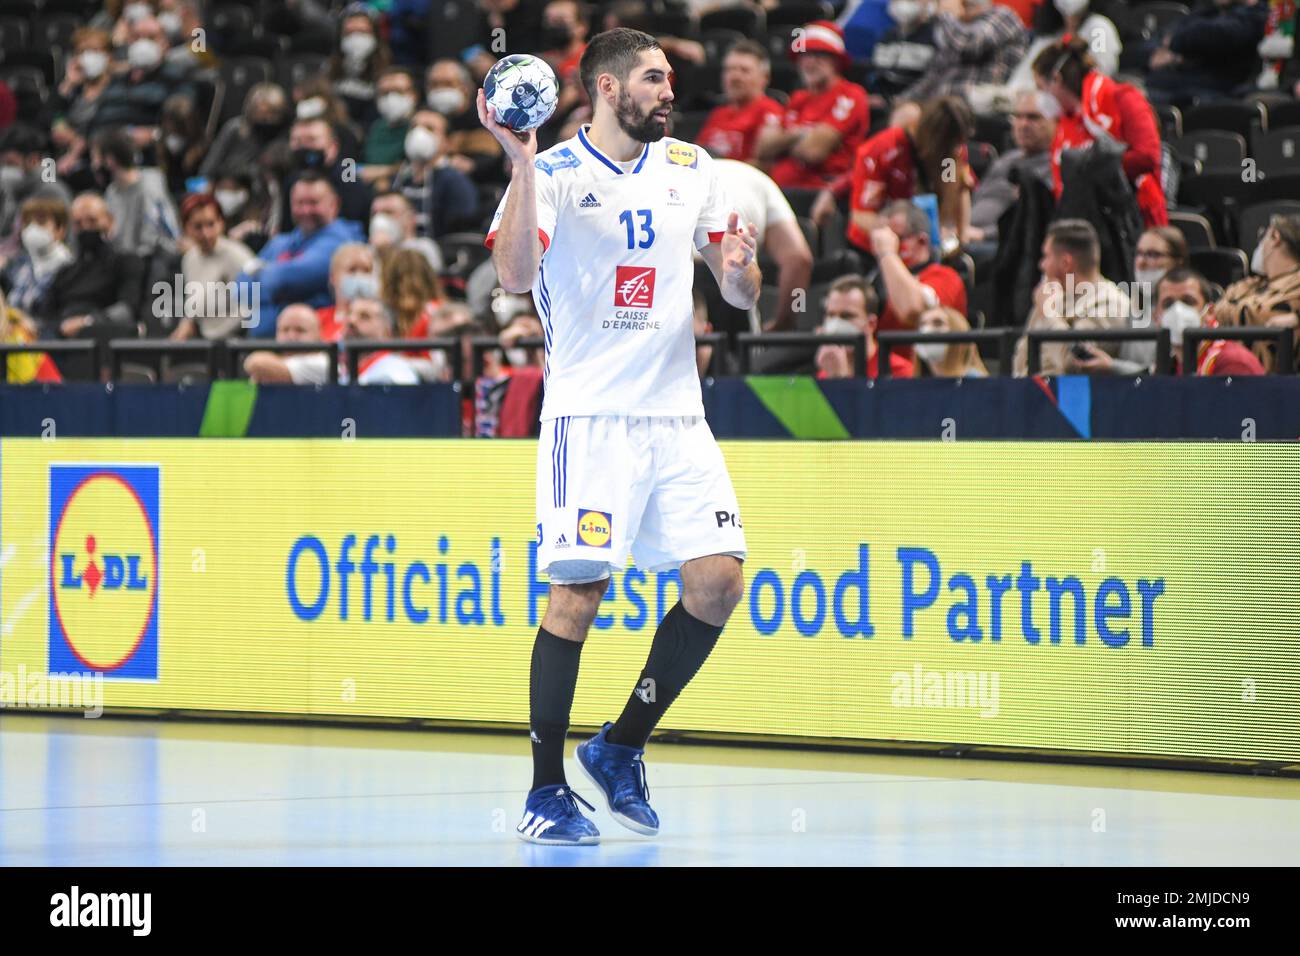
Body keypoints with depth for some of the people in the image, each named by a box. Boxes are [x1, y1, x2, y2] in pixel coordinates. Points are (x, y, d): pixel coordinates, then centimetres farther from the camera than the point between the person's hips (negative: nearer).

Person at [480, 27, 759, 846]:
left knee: (719, 579, -5)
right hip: (590, 415, -5)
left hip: (676, 414, 5)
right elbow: (516, 274, -19)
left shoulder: (691, 168, 12)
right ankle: (547, 793, -3)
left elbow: (743, 296, 15)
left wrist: (739, 268, -8)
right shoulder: (554, 174, -3)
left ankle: (622, 748, 12)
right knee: (579, 591, -11)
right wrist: (522, 167, -27)